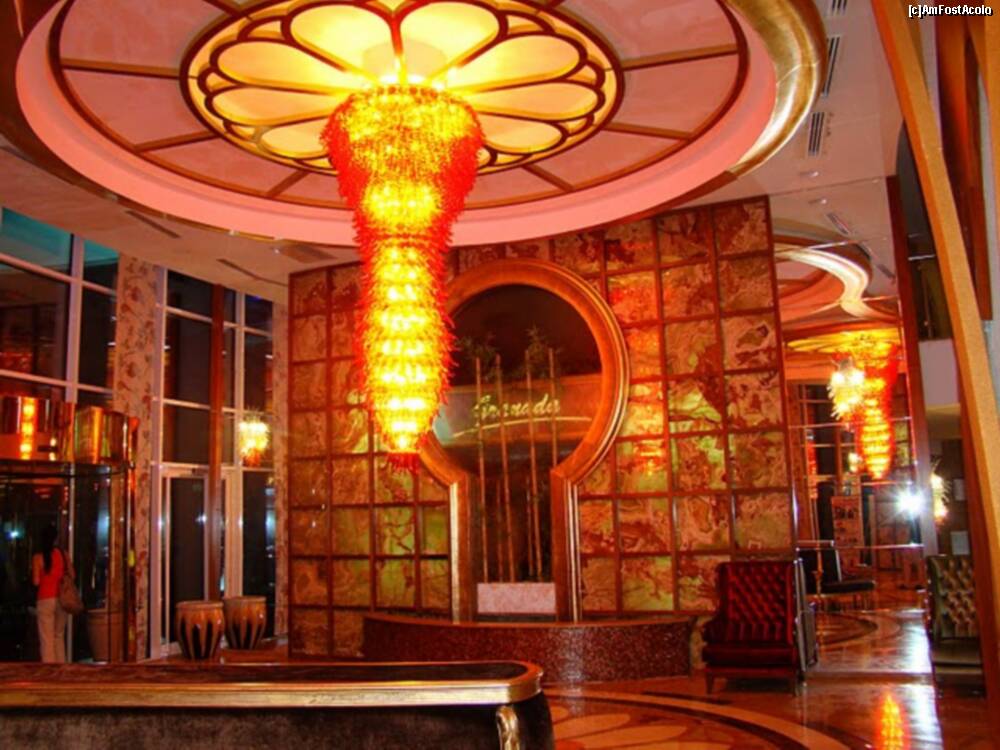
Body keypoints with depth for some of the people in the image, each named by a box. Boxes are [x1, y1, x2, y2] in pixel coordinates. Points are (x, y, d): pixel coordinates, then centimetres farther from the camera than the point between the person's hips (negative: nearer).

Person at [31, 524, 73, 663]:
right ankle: (61, 665, 17)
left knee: (47, 638, 0)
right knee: (59, 636, 16)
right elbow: (72, 576, 7)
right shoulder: (63, 555, 2)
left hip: (46, 600, -4)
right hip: (61, 599, 4)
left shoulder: (38, 557, -8)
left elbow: (36, 582, -9)